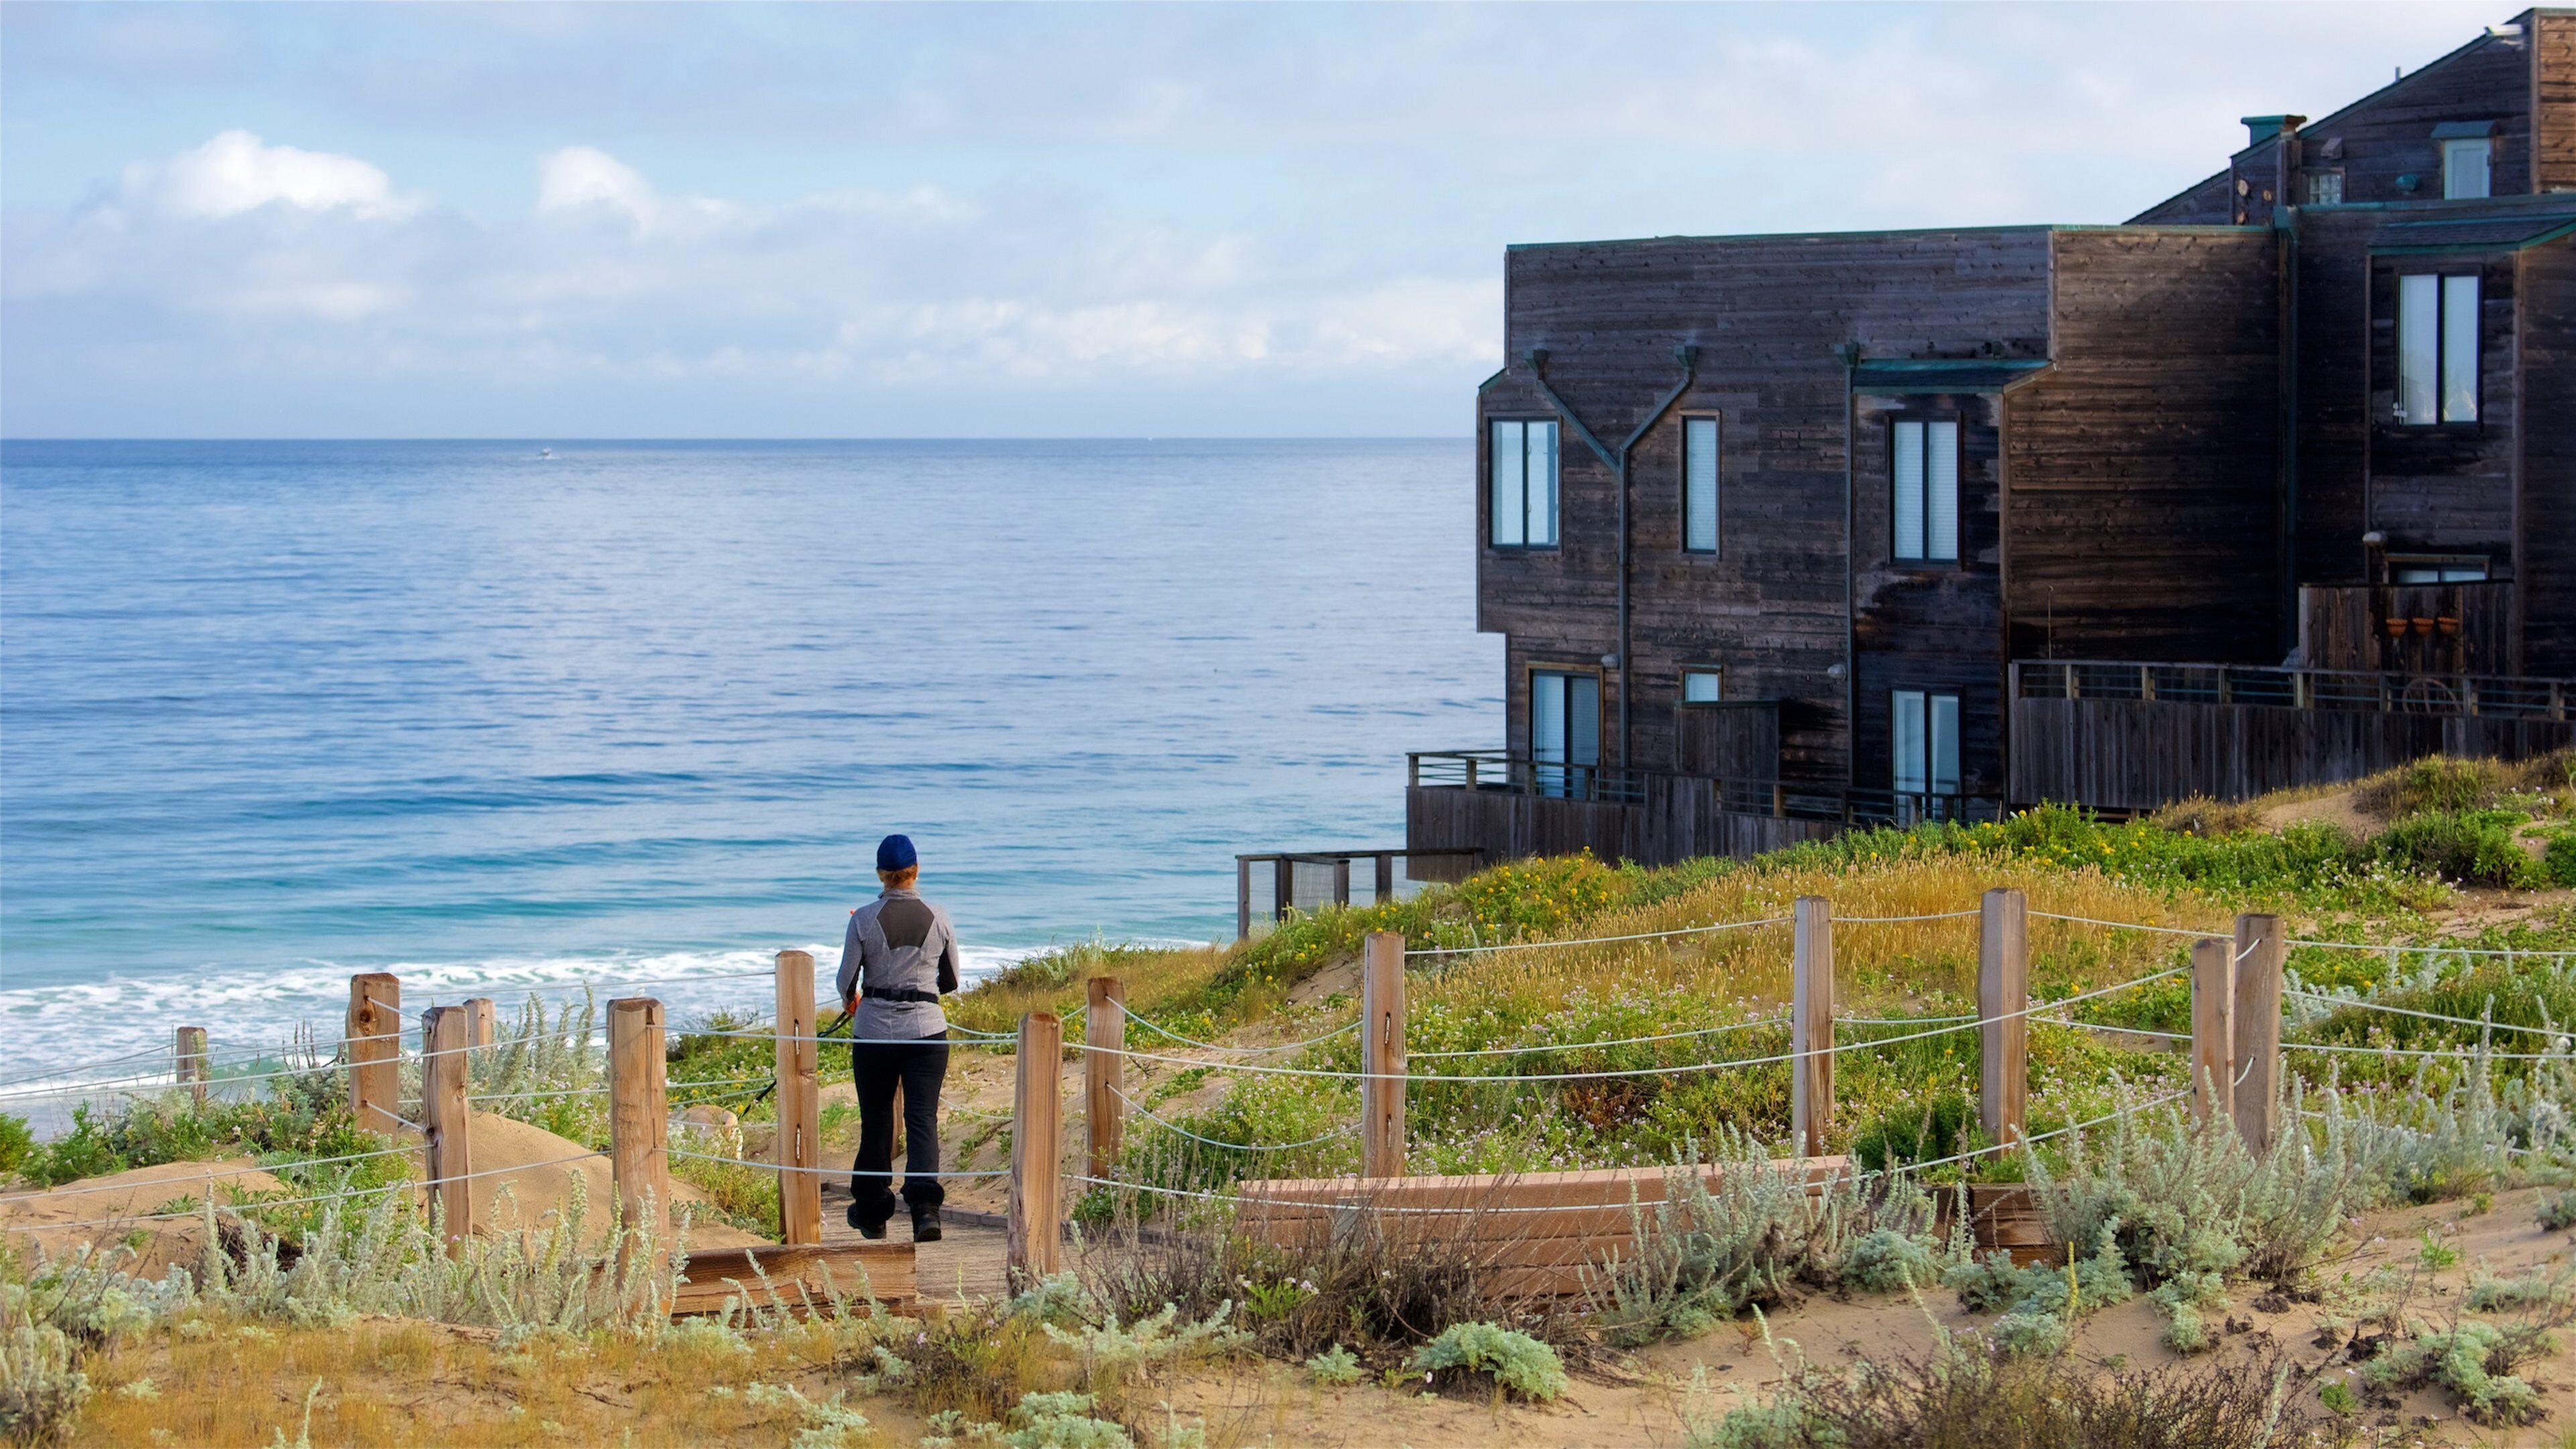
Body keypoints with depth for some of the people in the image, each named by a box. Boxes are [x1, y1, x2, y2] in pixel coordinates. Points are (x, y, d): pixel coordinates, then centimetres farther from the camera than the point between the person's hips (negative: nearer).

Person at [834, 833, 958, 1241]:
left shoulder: (864, 920, -6)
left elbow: (846, 979, -3)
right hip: (926, 1028, 0)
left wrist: (851, 1001, 20)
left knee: (876, 1120, 13)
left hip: (874, 1029, 0)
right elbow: (951, 981, 8)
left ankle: (872, 1212, 24)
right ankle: (925, 1206, -21)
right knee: (923, 1118, -2)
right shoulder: (937, 918, -1)